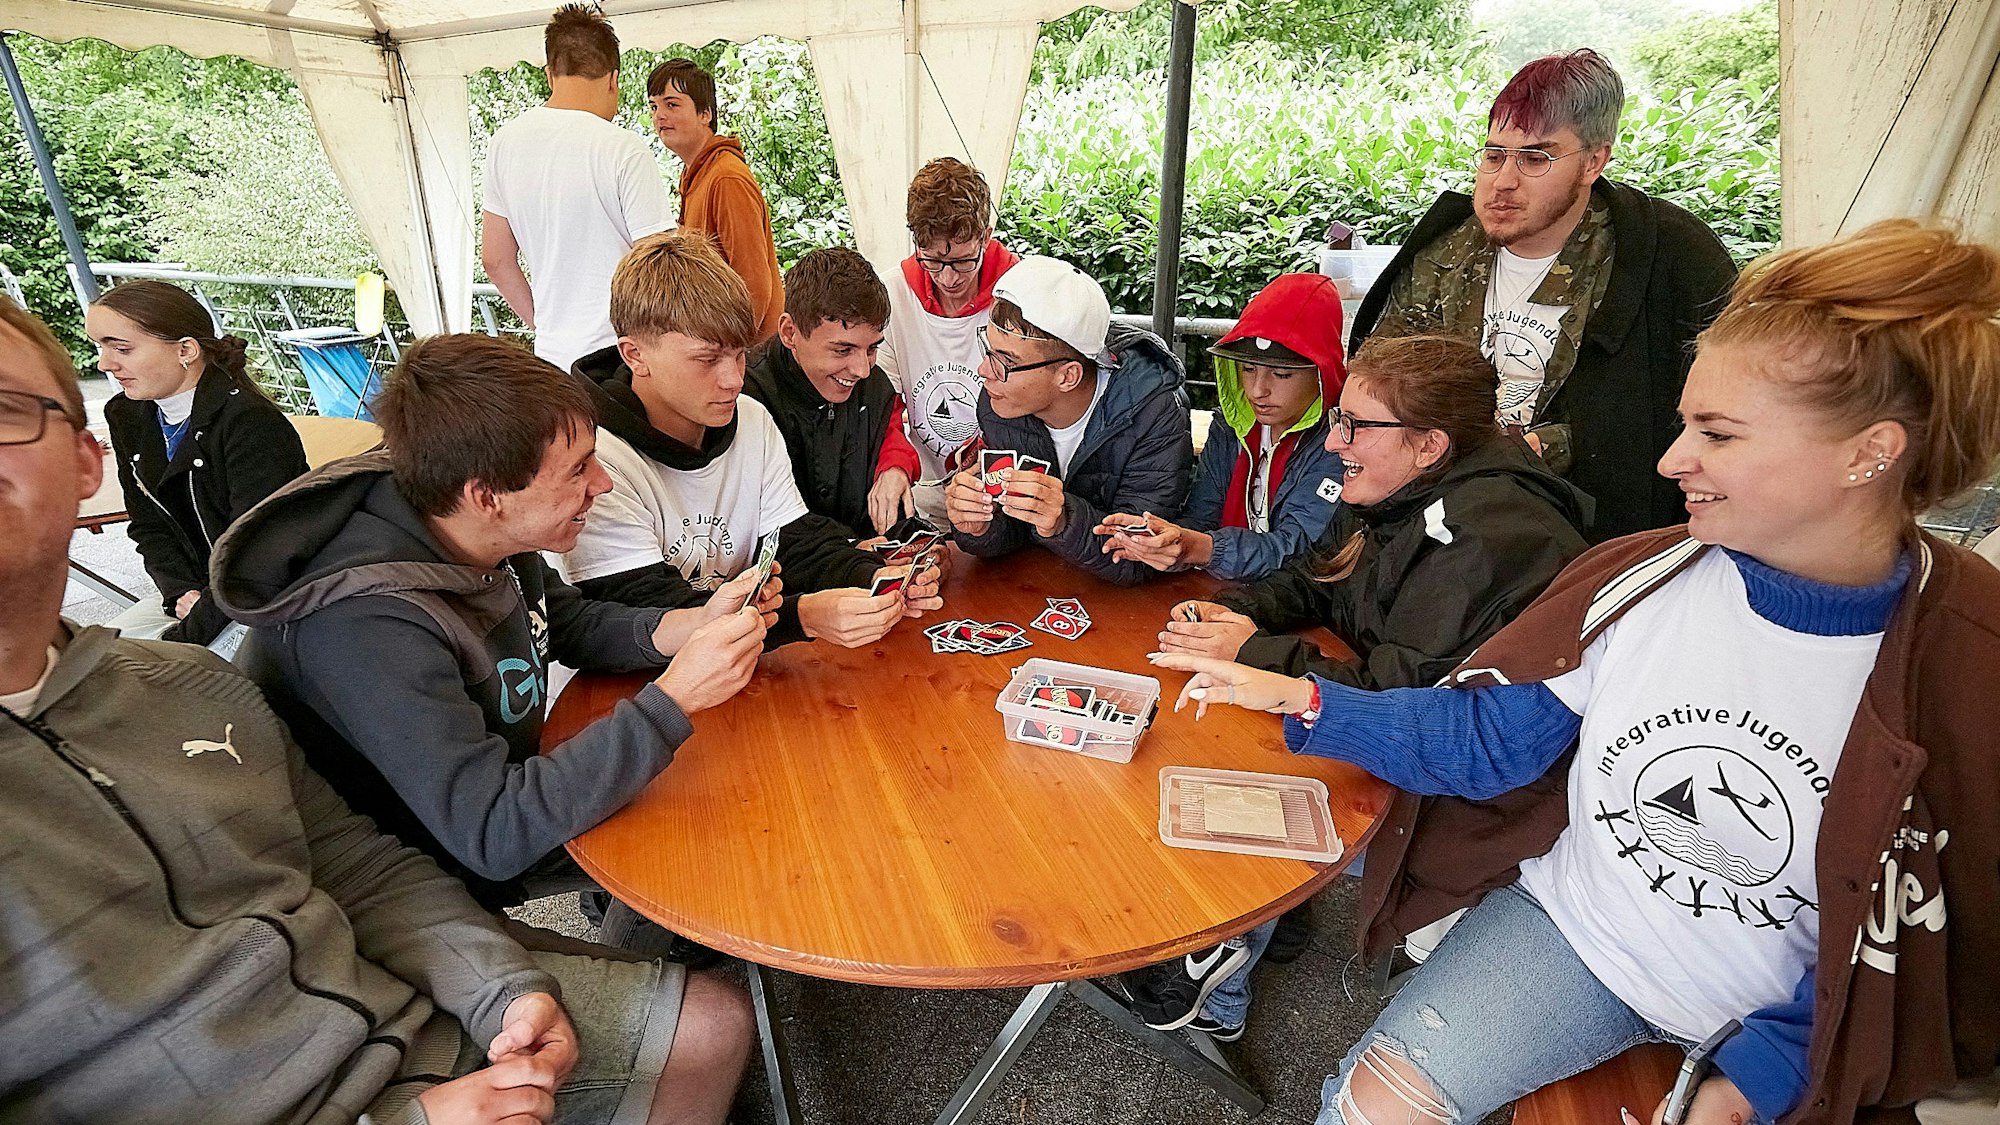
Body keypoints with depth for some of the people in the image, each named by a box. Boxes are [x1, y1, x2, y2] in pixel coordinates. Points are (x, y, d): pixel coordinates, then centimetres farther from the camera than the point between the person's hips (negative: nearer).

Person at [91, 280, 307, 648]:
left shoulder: (254, 424, -22)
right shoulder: (126, 417, 5)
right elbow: (149, 526, 11)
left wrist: (184, 637, -20)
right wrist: (181, 594, -7)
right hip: (199, 591, 8)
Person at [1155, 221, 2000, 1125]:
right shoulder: (1641, 580, -12)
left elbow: (1917, 936, -6)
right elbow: (1481, 738, -8)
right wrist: (1299, 698, -21)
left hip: (1766, 1017, 0)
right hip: (1566, 924, 1)